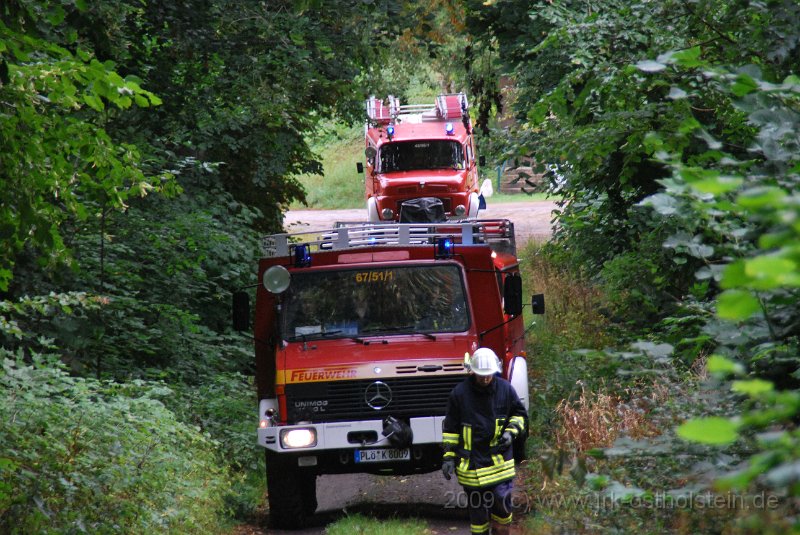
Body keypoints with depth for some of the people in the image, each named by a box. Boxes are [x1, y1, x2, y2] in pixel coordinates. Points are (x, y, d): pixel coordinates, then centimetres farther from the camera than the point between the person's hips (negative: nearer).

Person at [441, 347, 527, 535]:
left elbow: (519, 413, 15)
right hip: (472, 461, -1)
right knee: (477, 508, 6)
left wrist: (511, 431, -4)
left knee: (502, 504, -6)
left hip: (499, 460, 1)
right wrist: (448, 457, -2)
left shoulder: (505, 389, -1)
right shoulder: (459, 393, -5)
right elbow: (450, 428, 2)